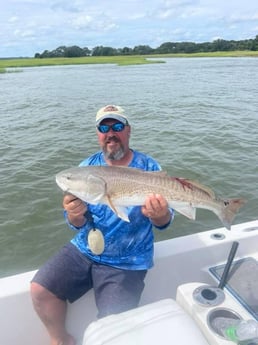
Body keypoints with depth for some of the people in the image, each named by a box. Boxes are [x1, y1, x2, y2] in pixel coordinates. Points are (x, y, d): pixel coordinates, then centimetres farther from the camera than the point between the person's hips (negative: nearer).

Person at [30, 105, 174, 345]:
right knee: (39, 289, -8)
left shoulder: (149, 168, -8)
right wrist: (75, 215, -26)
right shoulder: (87, 167, -1)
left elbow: (164, 222, -7)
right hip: (84, 250, 4)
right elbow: (78, 224, -1)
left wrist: (159, 215, -32)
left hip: (126, 263, -3)